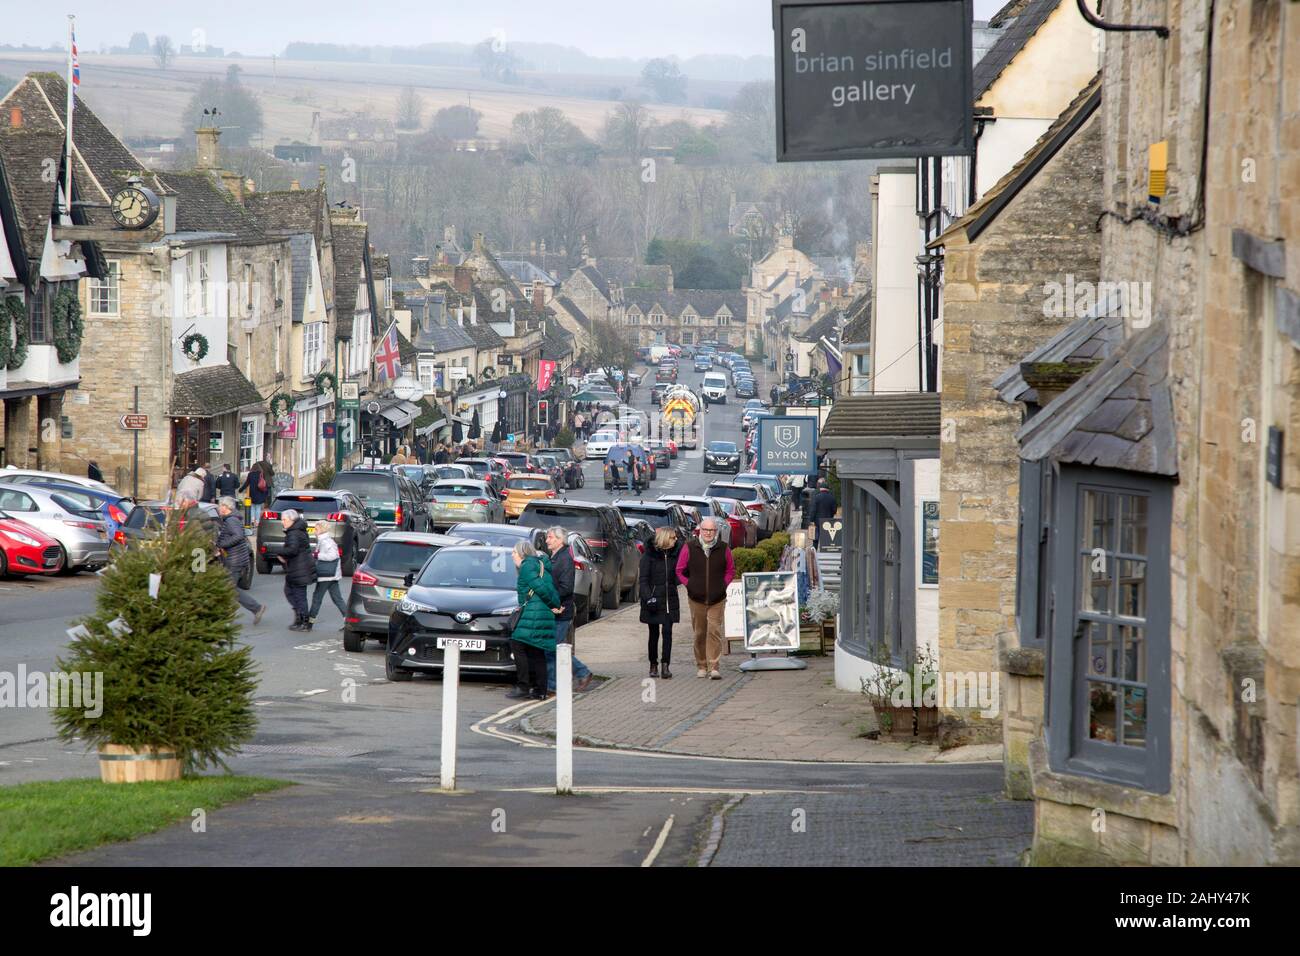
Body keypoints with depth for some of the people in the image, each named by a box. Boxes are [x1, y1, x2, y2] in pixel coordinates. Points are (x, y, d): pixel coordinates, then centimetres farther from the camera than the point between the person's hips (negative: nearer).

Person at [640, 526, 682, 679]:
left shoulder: (674, 554, 5)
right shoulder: (649, 555, -6)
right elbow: (644, 579, -6)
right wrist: (648, 597, -16)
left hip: (669, 599, 2)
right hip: (653, 599, -2)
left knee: (667, 631, -7)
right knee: (654, 633, 8)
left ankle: (665, 666, -10)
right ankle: (653, 665, 20)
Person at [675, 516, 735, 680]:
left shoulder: (723, 549, 0)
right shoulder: (689, 548, -2)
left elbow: (731, 571, 12)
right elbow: (680, 571, 7)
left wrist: (723, 585, 1)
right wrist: (690, 586, -2)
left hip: (717, 599, -1)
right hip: (696, 599, 1)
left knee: (714, 632, -10)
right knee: (699, 633, 8)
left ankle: (714, 667, -12)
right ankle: (701, 666, 20)